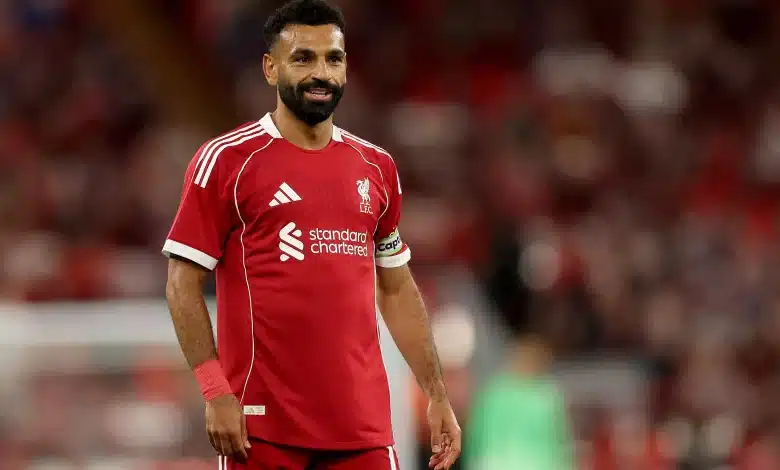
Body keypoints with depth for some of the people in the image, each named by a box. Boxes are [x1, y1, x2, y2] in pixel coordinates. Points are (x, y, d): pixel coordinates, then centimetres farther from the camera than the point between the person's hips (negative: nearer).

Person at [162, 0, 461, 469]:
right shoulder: (227, 161, -2)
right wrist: (216, 393, -14)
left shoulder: (377, 167, 13)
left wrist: (437, 395, 12)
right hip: (263, 425, -4)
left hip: (364, 426, 4)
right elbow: (184, 282, -4)